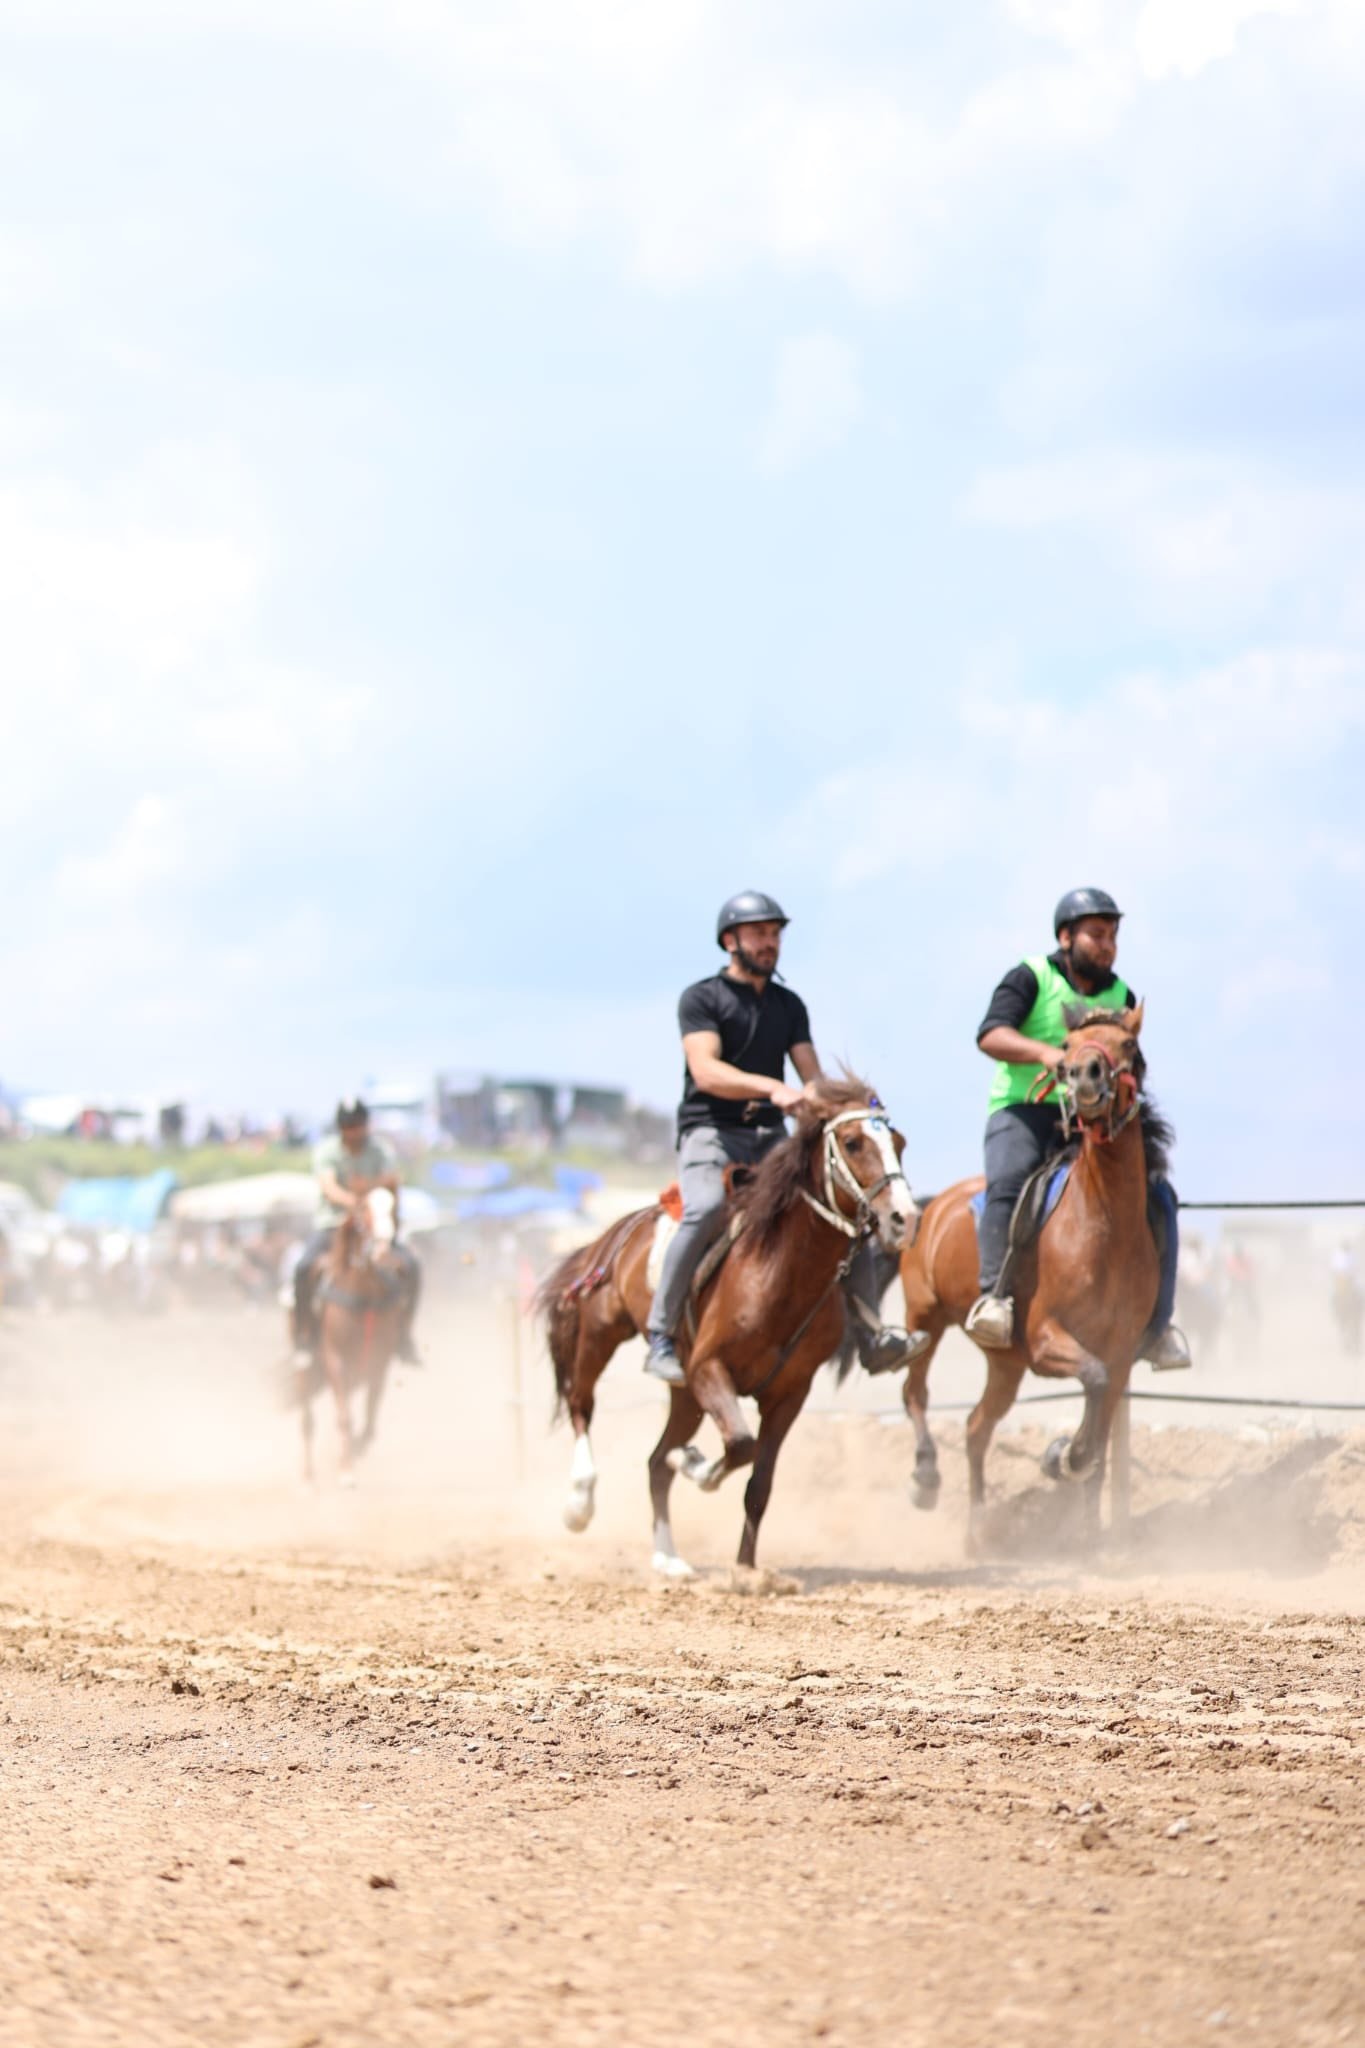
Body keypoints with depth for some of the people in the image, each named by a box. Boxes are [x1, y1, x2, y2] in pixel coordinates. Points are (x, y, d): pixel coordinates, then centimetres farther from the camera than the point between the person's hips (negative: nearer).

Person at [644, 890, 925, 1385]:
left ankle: (872, 1336, -8)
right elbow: (706, 1072, -18)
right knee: (707, 1207, -35)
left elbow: (813, 1076, 11)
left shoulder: (788, 1005, 15)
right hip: (711, 1131, -6)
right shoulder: (700, 999, -3)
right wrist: (772, 1088, -32)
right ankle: (661, 1338, -28)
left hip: (771, 1137, 6)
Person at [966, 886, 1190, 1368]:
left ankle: (1155, 1324, -4)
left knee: (1157, 1196, -10)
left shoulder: (1121, 998, 15)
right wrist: (1044, 1052, -33)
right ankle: (994, 1294, -37)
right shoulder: (1031, 979, 1)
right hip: (1022, 1111, -4)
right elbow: (991, 1034, -15)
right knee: (1009, 1181, -35)